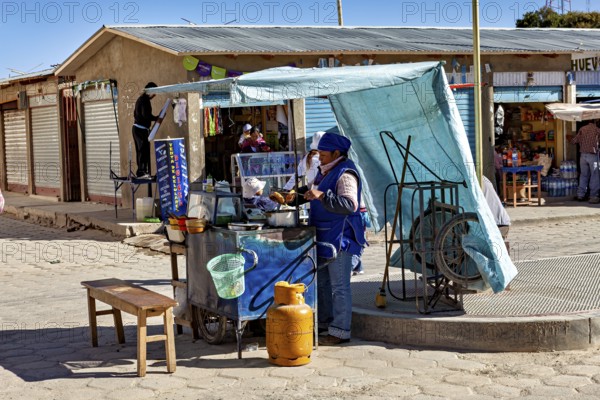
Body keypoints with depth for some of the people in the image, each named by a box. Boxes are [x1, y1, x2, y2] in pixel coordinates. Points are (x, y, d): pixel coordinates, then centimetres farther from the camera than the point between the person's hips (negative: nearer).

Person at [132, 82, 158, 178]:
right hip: (141, 129, -10)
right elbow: (146, 115, -22)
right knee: (144, 150, -11)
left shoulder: (140, 99, 19)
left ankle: (140, 172, 12)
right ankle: (142, 171, -14)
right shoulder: (145, 100, -13)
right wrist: (157, 118, -11)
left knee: (140, 151, 11)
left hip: (136, 128, 10)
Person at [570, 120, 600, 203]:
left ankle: (580, 195, 13)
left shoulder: (582, 129, 5)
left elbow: (574, 141, 10)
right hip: (593, 155, -5)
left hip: (583, 155, 5)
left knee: (583, 175, 13)